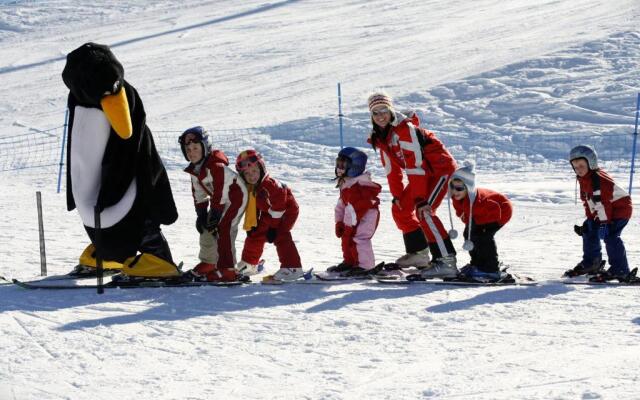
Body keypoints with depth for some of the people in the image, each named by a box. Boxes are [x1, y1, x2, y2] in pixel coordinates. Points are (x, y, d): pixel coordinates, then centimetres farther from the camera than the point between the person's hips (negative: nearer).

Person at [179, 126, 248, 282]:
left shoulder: (216, 167, -28)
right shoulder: (194, 170, 2)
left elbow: (220, 192, -26)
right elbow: (198, 192, 10)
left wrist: (215, 215, -22)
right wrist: (201, 213, 2)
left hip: (236, 195, -10)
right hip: (220, 199, 10)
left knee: (223, 228, -21)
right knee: (206, 227, 11)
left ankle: (227, 270, -23)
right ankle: (207, 264, 27)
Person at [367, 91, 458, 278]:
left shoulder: (405, 129, -26)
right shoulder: (380, 136, 3)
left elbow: (415, 165, -29)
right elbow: (392, 168, 12)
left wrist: (420, 199, -31)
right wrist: (397, 195, 6)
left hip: (441, 168, -9)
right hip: (424, 173, 9)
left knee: (424, 212, -24)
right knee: (400, 209, 12)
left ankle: (447, 260, -28)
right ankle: (418, 252, 25)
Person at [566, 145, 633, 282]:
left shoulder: (599, 179, -26)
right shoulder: (583, 180, 7)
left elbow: (603, 202, -29)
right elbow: (587, 202, 15)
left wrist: (604, 222, -30)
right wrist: (590, 219, 9)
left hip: (620, 208, -11)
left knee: (610, 235, -26)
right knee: (589, 231, 17)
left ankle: (620, 270, -27)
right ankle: (591, 263, 35)